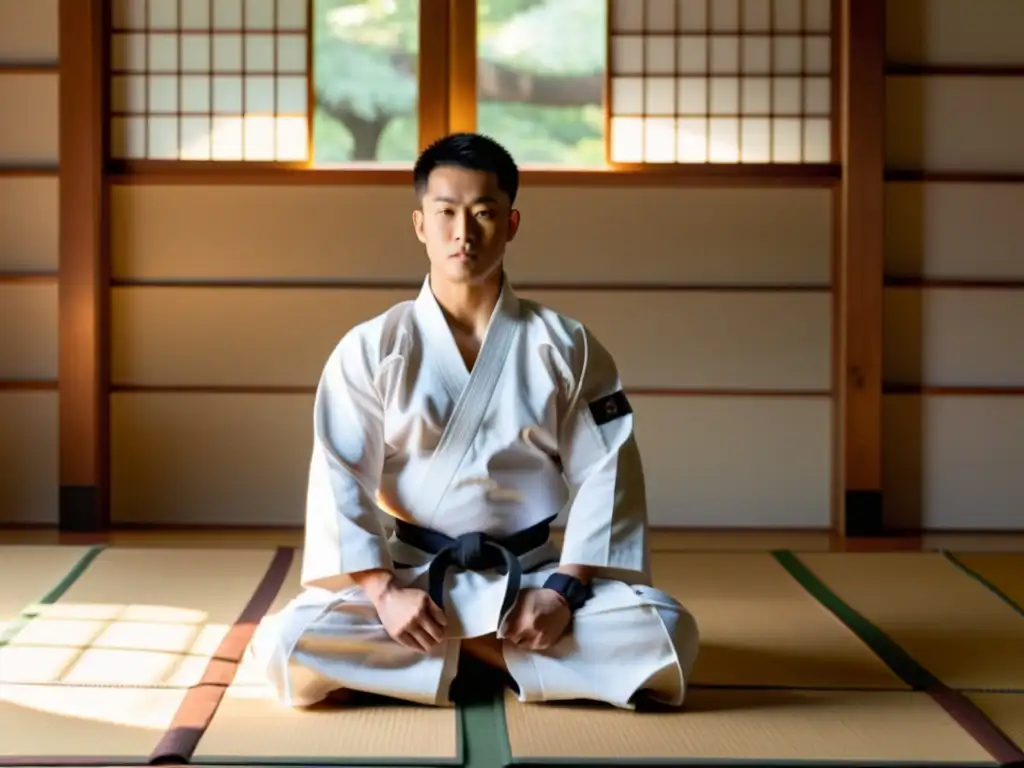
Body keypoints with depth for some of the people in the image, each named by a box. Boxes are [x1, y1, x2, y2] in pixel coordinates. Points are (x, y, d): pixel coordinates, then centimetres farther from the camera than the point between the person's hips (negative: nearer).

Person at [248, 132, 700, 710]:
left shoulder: (565, 346, -1)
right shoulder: (370, 349, -3)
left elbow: (605, 474, -3)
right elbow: (341, 481, -6)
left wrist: (563, 591, -14)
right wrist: (384, 593, -19)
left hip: (530, 577, 1)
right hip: (409, 576, -1)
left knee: (666, 636, -25)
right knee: (286, 648, -28)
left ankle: (450, 648, -10)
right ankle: (494, 655, -11)